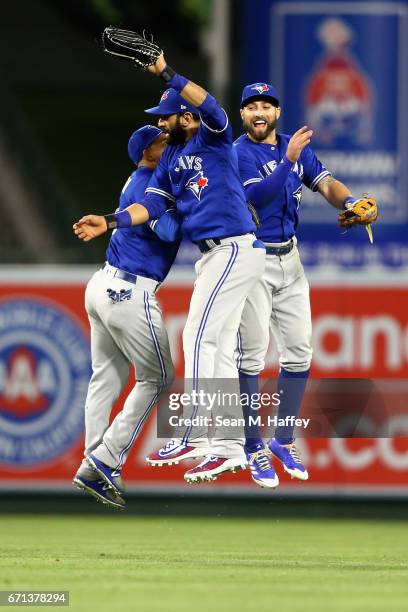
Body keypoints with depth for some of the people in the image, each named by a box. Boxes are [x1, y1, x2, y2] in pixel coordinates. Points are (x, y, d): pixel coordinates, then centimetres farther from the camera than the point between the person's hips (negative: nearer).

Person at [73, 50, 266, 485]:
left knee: (199, 338, -13)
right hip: (214, 254, 10)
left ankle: (192, 436, -13)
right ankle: (229, 447, 10)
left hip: (234, 248, -10)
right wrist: (110, 222, -8)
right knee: (217, 349, 9)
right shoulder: (170, 158, 16)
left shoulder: (213, 139, -6)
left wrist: (167, 75, -34)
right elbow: (153, 203, 6)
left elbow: (211, 107, -28)